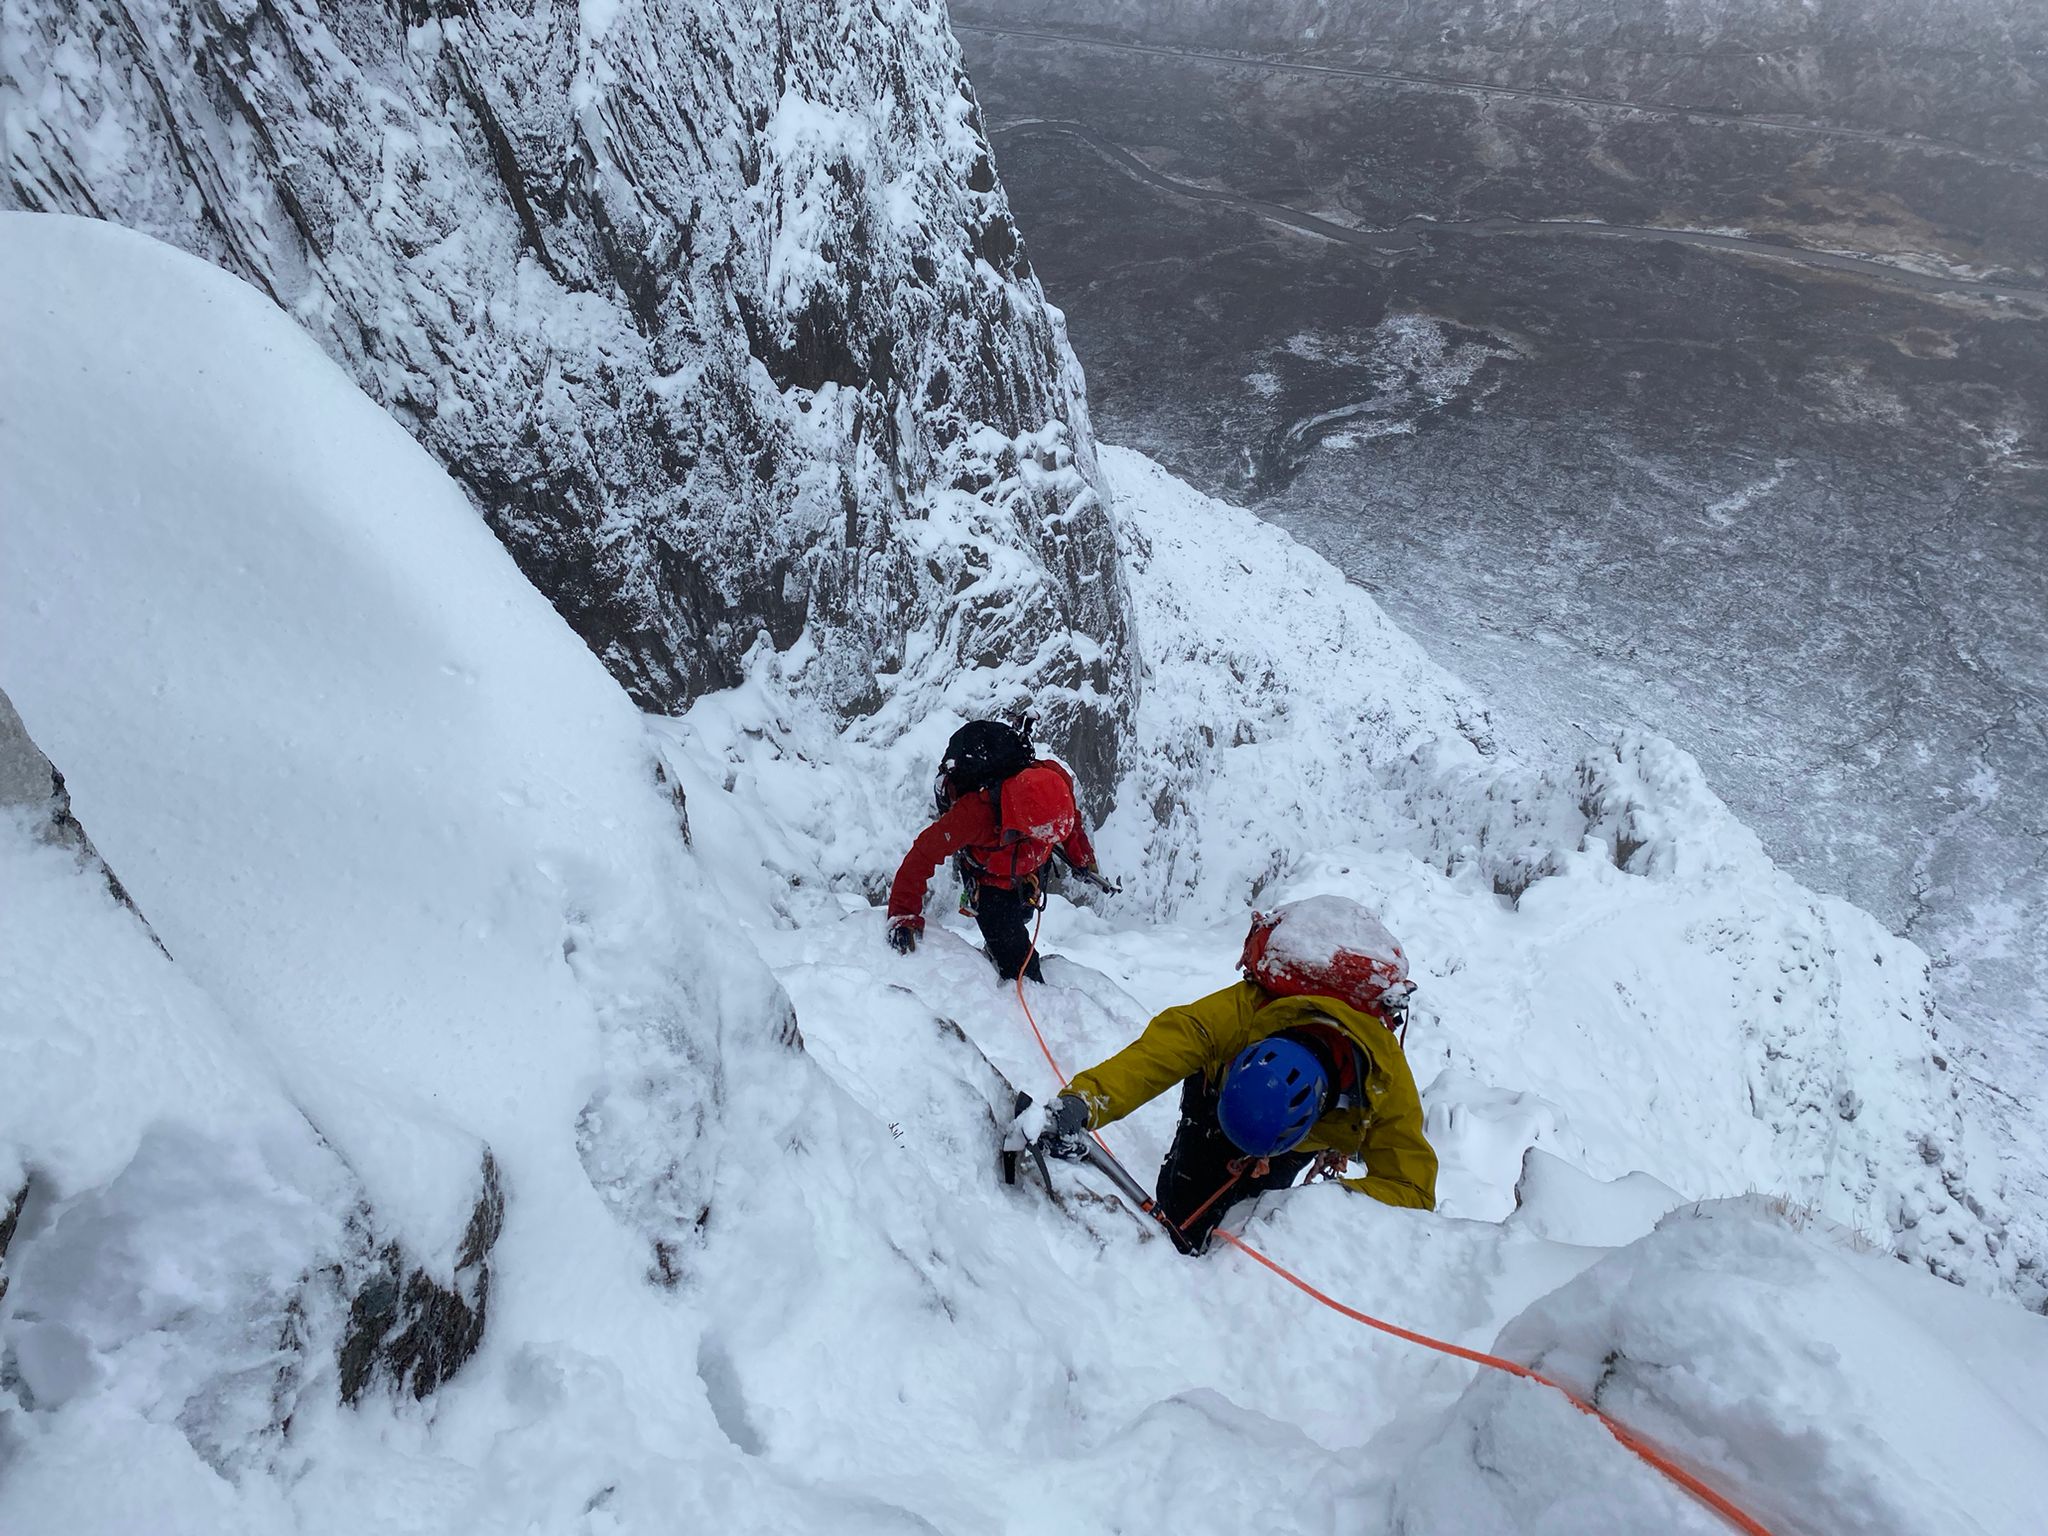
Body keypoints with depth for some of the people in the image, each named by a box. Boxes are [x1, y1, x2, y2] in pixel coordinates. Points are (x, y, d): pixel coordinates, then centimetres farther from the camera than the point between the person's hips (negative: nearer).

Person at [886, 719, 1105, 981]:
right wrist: (904, 915, -40)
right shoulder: (974, 814, -47)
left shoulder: (1056, 779, -35)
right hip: (989, 879, -5)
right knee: (1017, 961, -10)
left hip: (1031, 866, 5)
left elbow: (1071, 819, -9)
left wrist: (1083, 859, 1)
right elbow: (923, 855, -36)